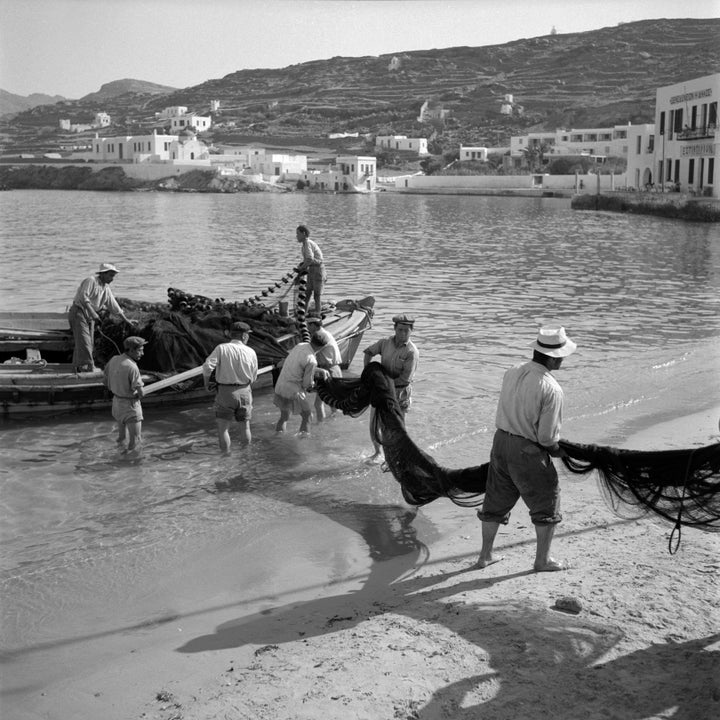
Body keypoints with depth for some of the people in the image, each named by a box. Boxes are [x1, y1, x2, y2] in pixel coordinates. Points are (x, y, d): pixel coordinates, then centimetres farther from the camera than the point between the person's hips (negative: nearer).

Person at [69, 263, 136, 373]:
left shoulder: (106, 288, 14)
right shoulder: (91, 281, -12)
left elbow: (114, 306, 19)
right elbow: (83, 296, -23)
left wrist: (126, 320, 18)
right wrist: (92, 312, -31)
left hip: (90, 316, 9)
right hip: (79, 311, -8)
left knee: (90, 342, 5)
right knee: (83, 340, -14)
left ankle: (78, 365, 12)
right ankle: (85, 365, -16)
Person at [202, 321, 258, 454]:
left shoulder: (222, 348, -9)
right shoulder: (251, 352, -3)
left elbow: (207, 367, -20)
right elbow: (253, 378, 4)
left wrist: (206, 382, -2)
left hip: (225, 393, -2)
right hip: (244, 393, 2)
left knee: (223, 429, 7)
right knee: (245, 427, 19)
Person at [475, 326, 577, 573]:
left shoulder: (512, 373, -1)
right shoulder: (551, 389, -21)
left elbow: (507, 411, 8)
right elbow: (547, 436, -19)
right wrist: (557, 449, 4)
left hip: (501, 442, 7)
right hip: (528, 451, -7)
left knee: (497, 500, 19)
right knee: (547, 504, 13)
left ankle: (486, 554, 30)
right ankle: (542, 559, 22)